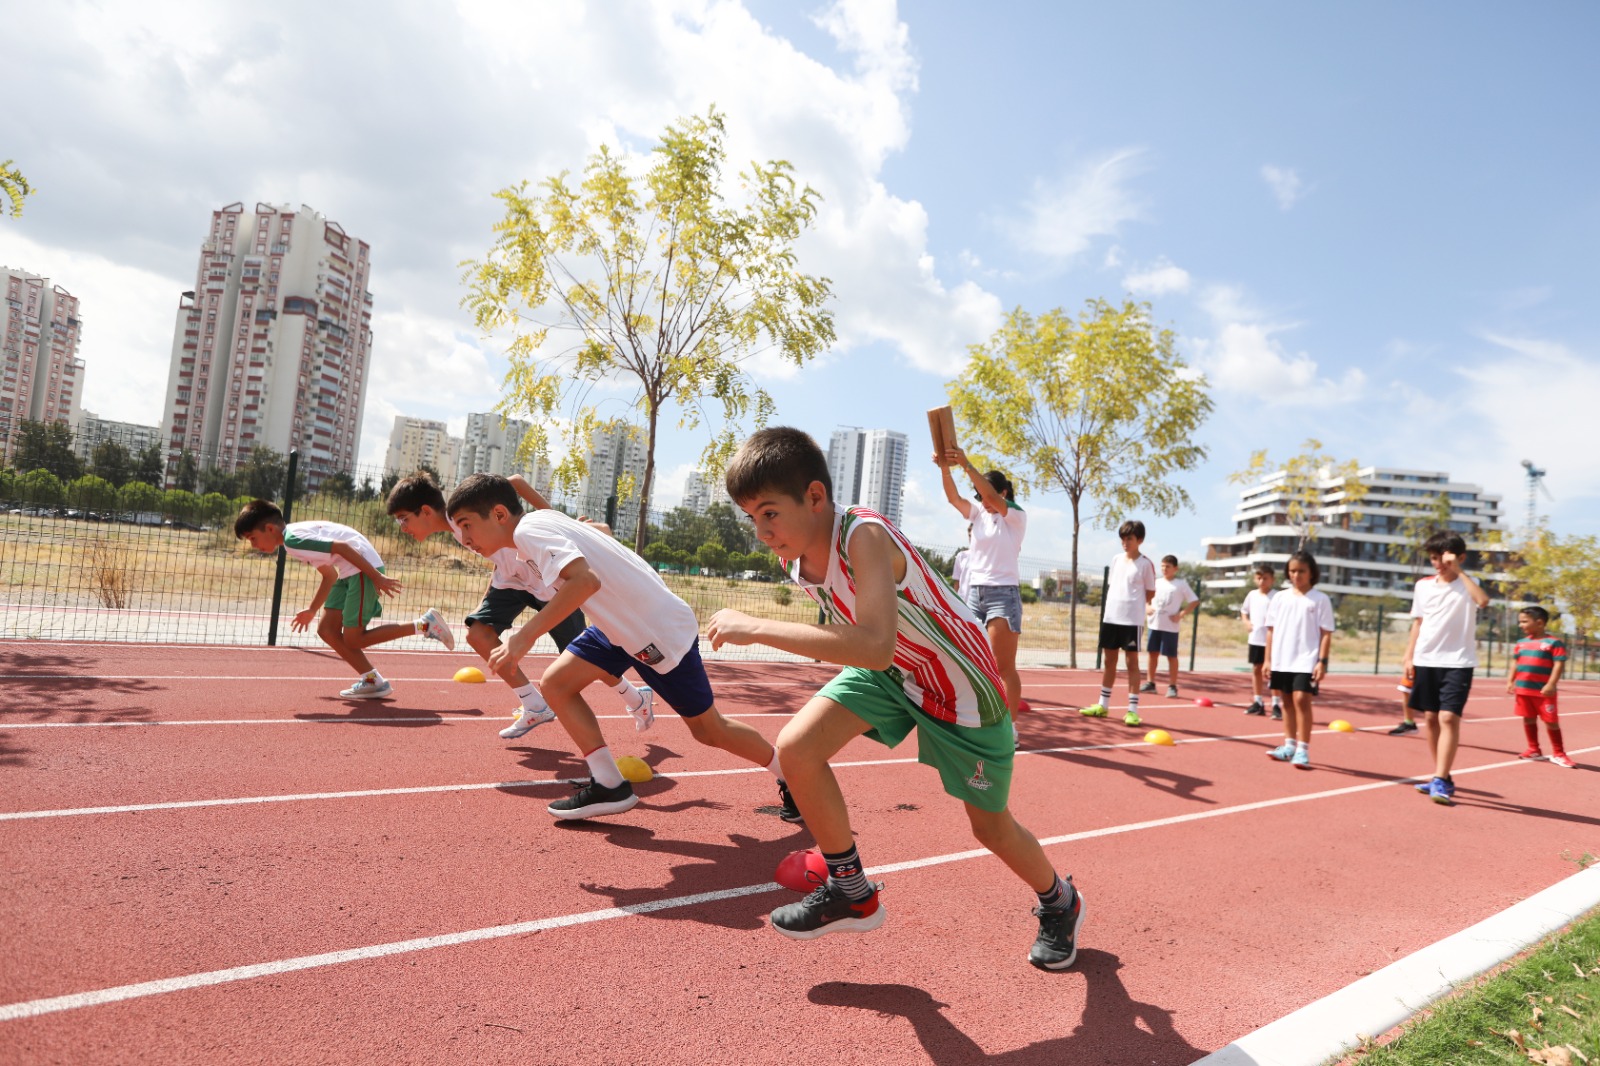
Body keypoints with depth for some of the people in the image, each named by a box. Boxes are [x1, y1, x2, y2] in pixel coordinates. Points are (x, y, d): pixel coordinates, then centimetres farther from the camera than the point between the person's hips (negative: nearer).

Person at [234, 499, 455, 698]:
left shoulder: (293, 540, -14)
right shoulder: (295, 538, 18)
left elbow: (342, 547, -21)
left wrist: (377, 577, -22)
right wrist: (312, 611, 27)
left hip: (364, 568, -10)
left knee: (352, 640, -7)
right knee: (326, 630, 7)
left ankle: (423, 624, -5)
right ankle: (372, 681, 9)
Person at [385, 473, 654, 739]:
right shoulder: (456, 530, 7)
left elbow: (515, 481, -30)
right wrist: (487, 599, 11)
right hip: (513, 577, 9)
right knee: (477, 631, -8)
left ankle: (638, 699, 22)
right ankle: (535, 707, 2)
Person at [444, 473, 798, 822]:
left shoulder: (528, 530, -20)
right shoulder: (543, 523, 6)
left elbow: (584, 580, -37)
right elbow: (600, 531, 20)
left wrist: (524, 636, -37)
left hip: (661, 629, -9)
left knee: (709, 730, 4)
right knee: (554, 683, 1)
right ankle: (610, 786, 6)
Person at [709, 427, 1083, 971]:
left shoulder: (864, 537, -35)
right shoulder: (796, 553, -10)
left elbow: (874, 646, -50)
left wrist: (756, 628, -46)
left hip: (960, 682, -6)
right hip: (888, 671, 6)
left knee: (991, 827, 10)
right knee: (795, 746, -16)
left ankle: (1059, 903, 44)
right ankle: (851, 893, 6)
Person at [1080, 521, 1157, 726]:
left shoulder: (1145, 564, -4)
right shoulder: (1116, 559, 11)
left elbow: (1150, 593, 1)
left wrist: (1132, 603, 0)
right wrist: (1111, 605, 9)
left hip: (1132, 619, -5)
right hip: (1110, 616, 5)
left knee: (1132, 662, -2)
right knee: (1109, 660, 11)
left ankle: (1133, 710, 2)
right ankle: (1102, 704, 19)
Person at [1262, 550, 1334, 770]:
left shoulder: (1321, 599, -2)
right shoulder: (1280, 598, 8)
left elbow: (1326, 634, -4)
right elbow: (1271, 630, 10)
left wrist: (1322, 661, -10)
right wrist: (1268, 659, 7)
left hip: (1306, 661, -4)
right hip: (1281, 661, 4)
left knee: (1301, 699, -13)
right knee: (1287, 701, 11)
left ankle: (1303, 749, -5)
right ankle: (1289, 745, 21)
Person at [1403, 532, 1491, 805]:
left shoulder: (1467, 583, -3)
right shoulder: (1423, 586, 8)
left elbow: (1483, 600, -26)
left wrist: (1458, 570, -22)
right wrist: (1409, 656, 9)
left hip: (1457, 662, -4)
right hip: (1426, 660, 4)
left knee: (1449, 718, -13)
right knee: (1431, 718, 8)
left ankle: (1440, 781, -13)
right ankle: (1441, 778, 19)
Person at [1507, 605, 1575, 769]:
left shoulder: (1554, 642, -8)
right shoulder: (1521, 643, 11)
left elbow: (1559, 664, -13)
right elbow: (1515, 663, 16)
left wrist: (1551, 684, -20)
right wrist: (1510, 681, 7)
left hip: (1543, 691, -6)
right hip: (1523, 689, 6)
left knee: (1551, 721, 1)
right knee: (1528, 719, 11)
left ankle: (1558, 753, 13)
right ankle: (1534, 750, 22)